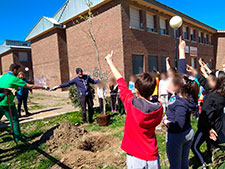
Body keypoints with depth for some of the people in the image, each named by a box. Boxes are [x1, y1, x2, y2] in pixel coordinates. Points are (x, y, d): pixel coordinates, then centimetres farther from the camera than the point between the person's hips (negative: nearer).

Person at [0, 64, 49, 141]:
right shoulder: (14, 79, -13)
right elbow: (30, 86, -14)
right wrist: (43, 87, -7)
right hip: (6, 103, -7)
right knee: (14, 120, 4)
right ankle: (18, 137, 12)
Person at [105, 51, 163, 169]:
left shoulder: (131, 103, -20)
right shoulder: (159, 108, -12)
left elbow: (120, 81, -8)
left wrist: (110, 62, 7)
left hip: (134, 157, -2)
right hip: (152, 157, 3)